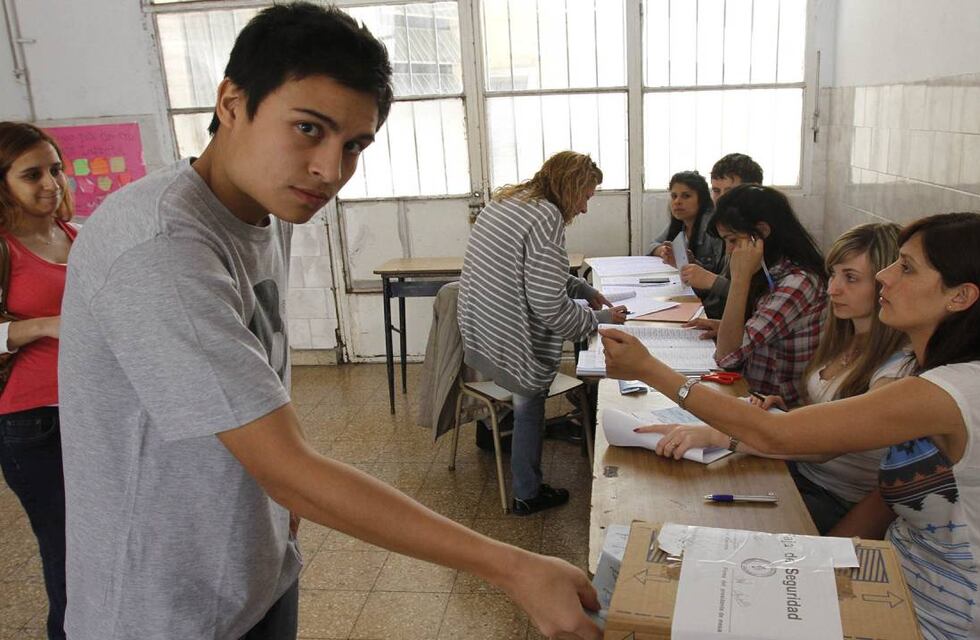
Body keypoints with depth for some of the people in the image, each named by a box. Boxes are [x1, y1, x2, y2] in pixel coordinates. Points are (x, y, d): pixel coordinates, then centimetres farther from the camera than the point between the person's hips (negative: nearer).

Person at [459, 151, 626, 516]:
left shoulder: (505, 200, 7)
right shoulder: (546, 219, -23)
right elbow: (551, 308, -24)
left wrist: (582, 289, 15)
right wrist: (602, 319, -9)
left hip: (476, 337, 8)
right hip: (512, 347, -8)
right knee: (530, 405, 14)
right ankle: (527, 495, 31)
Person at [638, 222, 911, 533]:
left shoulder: (898, 369, -22)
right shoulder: (840, 337, 4)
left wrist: (714, 435, -39)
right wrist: (784, 409, -6)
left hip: (840, 504, -7)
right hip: (800, 470, 7)